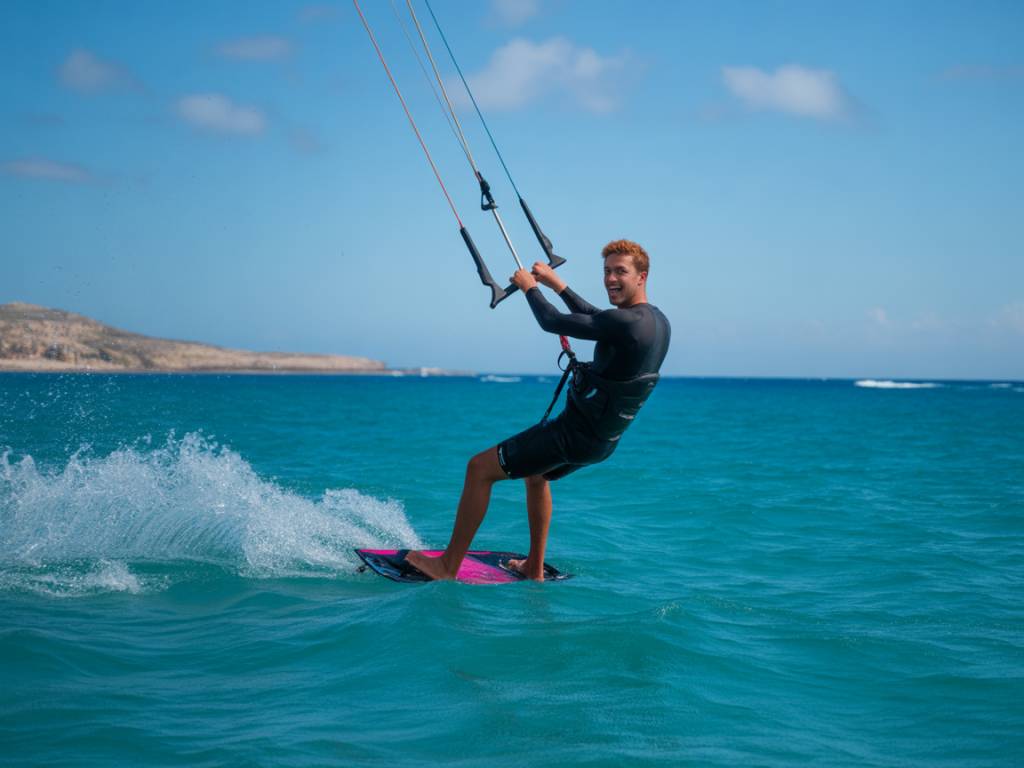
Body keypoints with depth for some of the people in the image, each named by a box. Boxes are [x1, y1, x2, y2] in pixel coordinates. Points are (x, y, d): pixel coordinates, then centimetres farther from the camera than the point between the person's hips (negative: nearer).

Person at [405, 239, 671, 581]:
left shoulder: (625, 322, -26)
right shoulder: (659, 322, 4)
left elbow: (552, 322, -18)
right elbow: (597, 320, 22)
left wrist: (529, 286, 0)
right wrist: (557, 284, 22)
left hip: (575, 434, -9)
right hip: (604, 440, 9)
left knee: (479, 468, -1)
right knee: (535, 472, 35)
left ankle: (448, 567, 6)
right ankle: (534, 568, 37)